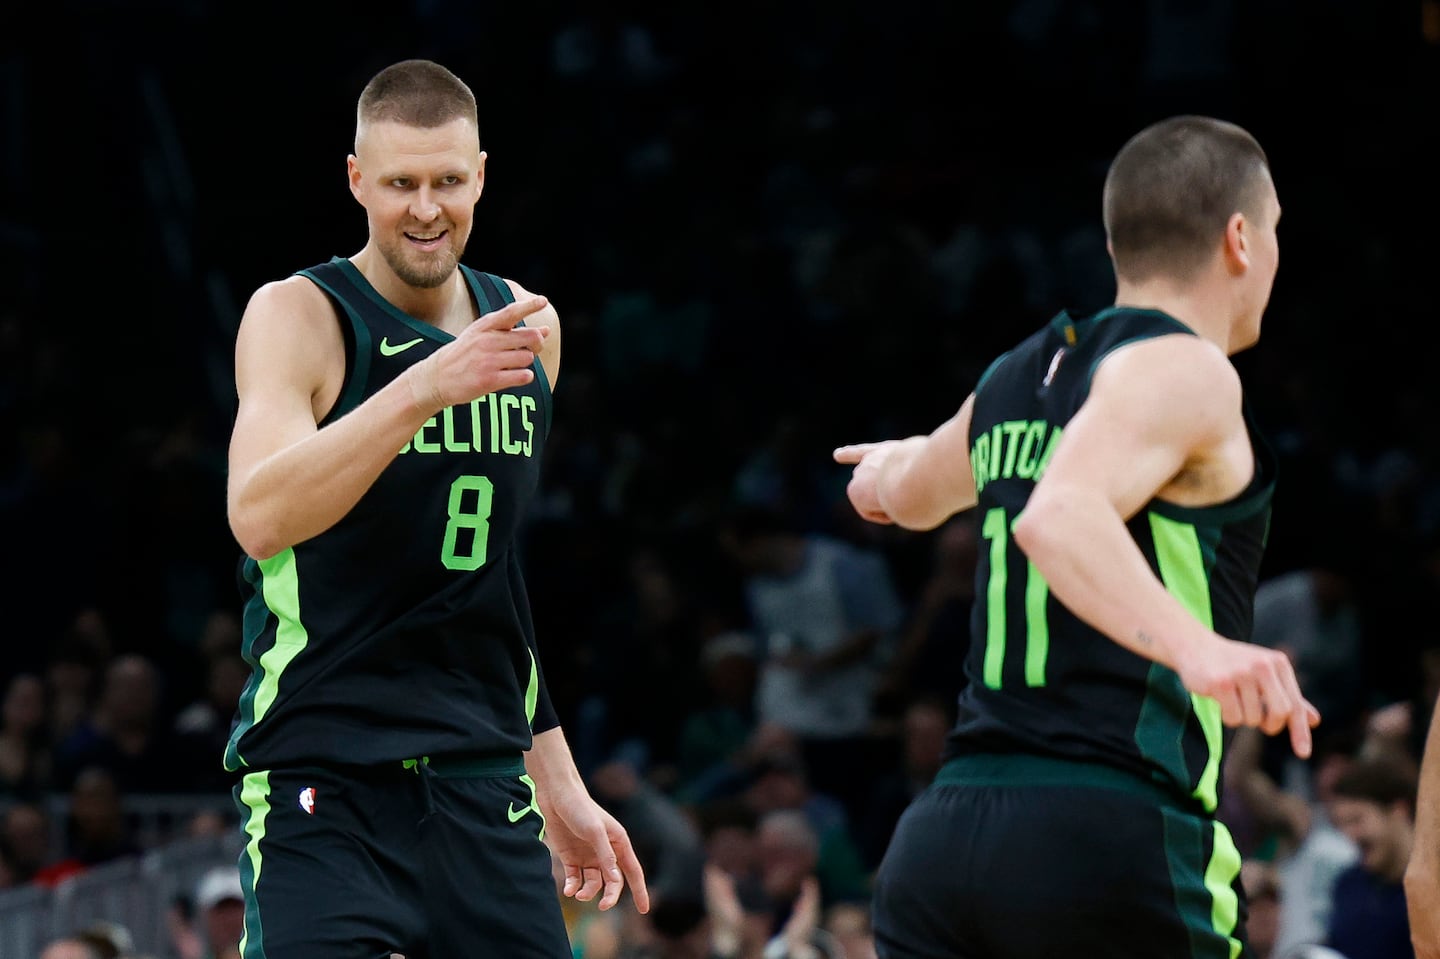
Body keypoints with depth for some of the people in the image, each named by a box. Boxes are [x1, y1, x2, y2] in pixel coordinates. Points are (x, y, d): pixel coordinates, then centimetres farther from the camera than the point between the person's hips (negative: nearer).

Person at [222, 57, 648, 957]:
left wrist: (559, 782, 23)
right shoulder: (298, 315, -6)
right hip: (323, 783, -6)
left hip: (482, 782, 6)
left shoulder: (526, 326, 12)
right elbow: (259, 517, -25)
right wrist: (423, 388, -35)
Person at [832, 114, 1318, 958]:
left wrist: (896, 468, 65)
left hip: (941, 833, 7)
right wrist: (1196, 645, -39)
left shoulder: (1018, 381, 18)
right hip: (1112, 844, -7)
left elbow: (910, 493, 40)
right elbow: (1059, 518, -25)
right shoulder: (1185, 371, -6)